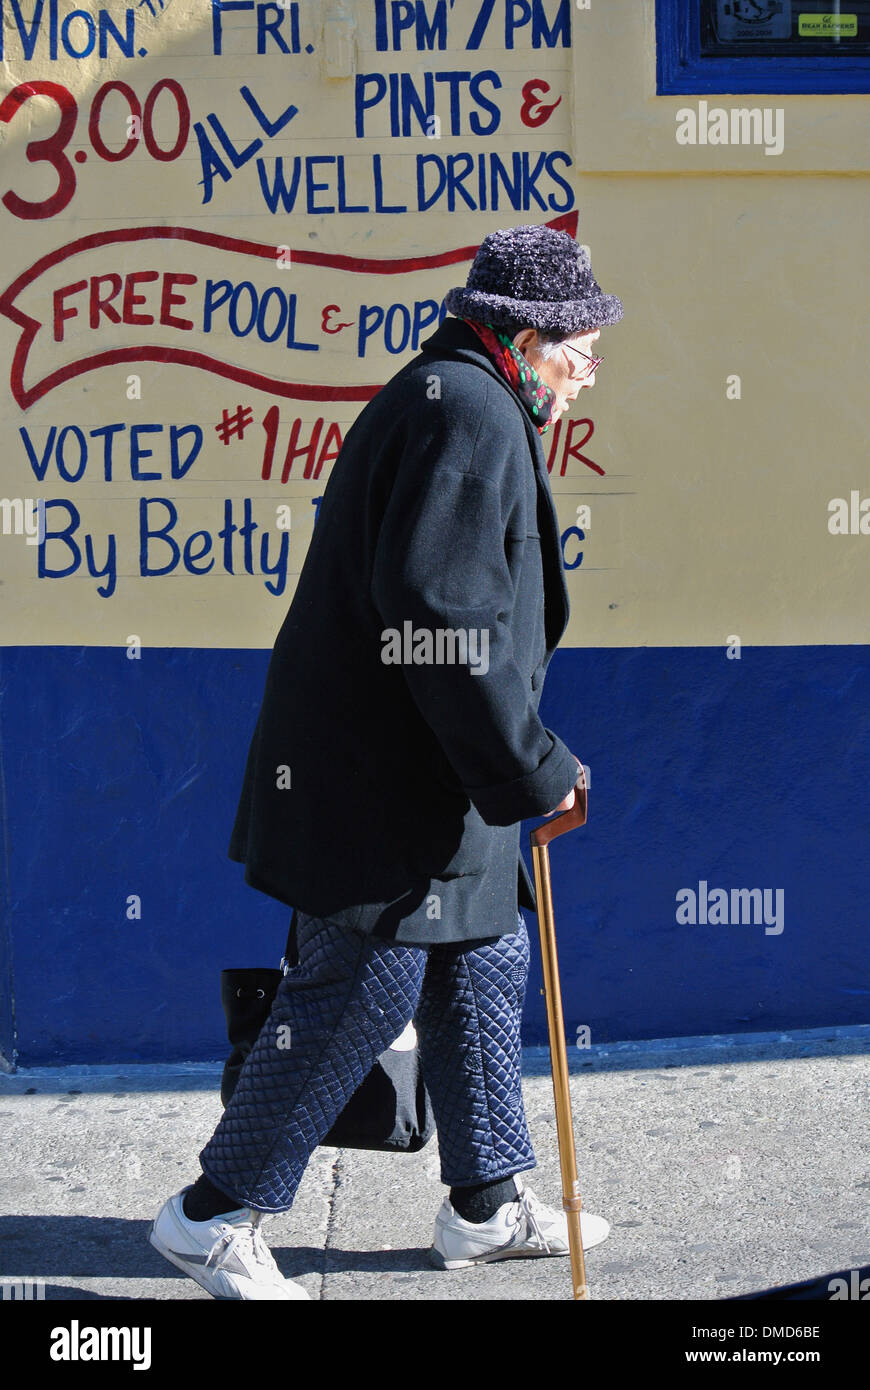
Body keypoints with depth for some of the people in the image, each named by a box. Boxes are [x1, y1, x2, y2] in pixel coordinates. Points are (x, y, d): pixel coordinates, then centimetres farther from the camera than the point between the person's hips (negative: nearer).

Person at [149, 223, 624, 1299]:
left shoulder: (457, 406, 19)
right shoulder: (467, 413, -17)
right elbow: (441, 614, -27)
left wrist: (520, 760, 22)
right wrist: (531, 769, -20)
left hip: (425, 776, 11)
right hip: (384, 784, -11)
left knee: (483, 964, 17)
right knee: (364, 987, -5)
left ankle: (486, 1207, 29)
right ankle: (213, 1218, 6)